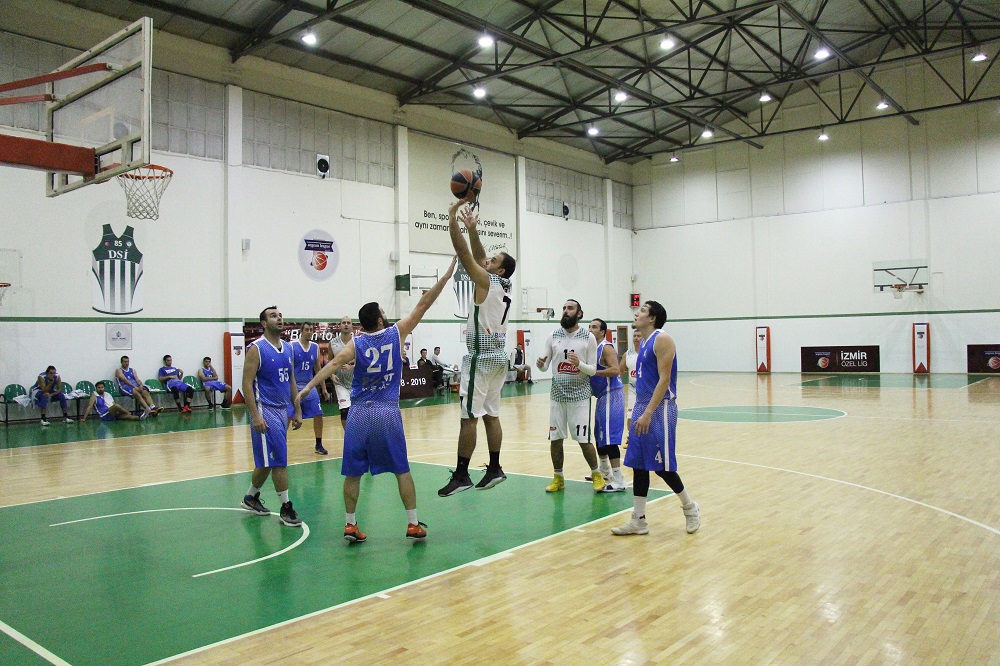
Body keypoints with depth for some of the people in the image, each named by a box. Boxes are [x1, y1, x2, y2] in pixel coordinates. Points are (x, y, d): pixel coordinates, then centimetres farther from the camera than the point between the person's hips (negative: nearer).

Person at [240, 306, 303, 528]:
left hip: (283, 410, 8)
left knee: (267, 461, 16)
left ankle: (251, 498, 33)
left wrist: (297, 411, 13)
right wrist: (255, 416, -21)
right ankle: (286, 509, 0)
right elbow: (247, 384, -15)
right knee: (278, 460, -8)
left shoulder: (287, 348, 11)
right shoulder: (256, 348, -11)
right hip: (265, 410, -8)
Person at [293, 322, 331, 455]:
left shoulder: (315, 347, 7)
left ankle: (319, 445, 13)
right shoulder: (292, 346, -7)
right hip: (295, 386, -4)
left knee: (318, 415, 0)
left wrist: (324, 388, 13)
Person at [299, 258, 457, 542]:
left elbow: (334, 364, -14)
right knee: (402, 470, 7)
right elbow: (423, 305, 4)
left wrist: (308, 387, -19)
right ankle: (413, 524, 9)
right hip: (388, 412, -1)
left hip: (359, 413, 1)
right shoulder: (396, 334, 2)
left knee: (353, 472, 10)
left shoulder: (356, 343, 3)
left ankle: (350, 525, 13)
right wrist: (446, 276, 9)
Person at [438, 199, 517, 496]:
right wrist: (472, 228, 15)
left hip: (481, 358, -9)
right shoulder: (504, 286, 11)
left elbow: (463, 252, -14)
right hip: (498, 357, 9)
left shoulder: (486, 281, -11)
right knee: (491, 415, 12)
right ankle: (495, 469, 16)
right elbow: (477, 255, 19)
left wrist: (452, 219, -9)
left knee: (469, 416, -7)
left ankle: (461, 475, -4)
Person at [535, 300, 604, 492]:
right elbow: (545, 366, 6)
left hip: (579, 395, -3)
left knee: (583, 440, -2)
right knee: (555, 438, 5)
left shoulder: (588, 337, -1)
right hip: (557, 394, 3)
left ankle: (596, 474, 19)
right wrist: (540, 364, -17)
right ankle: (558, 478, 21)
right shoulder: (553, 336, 5)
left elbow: (593, 370, -1)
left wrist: (579, 364, -21)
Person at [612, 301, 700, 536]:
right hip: (642, 409, 9)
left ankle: (690, 507, 20)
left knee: (662, 467, -2)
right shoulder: (643, 342, 16)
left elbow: (664, 379, -19)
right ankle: (638, 520, 14)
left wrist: (648, 413, -24)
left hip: (660, 409, -9)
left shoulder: (662, 340, -11)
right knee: (638, 465, 7)